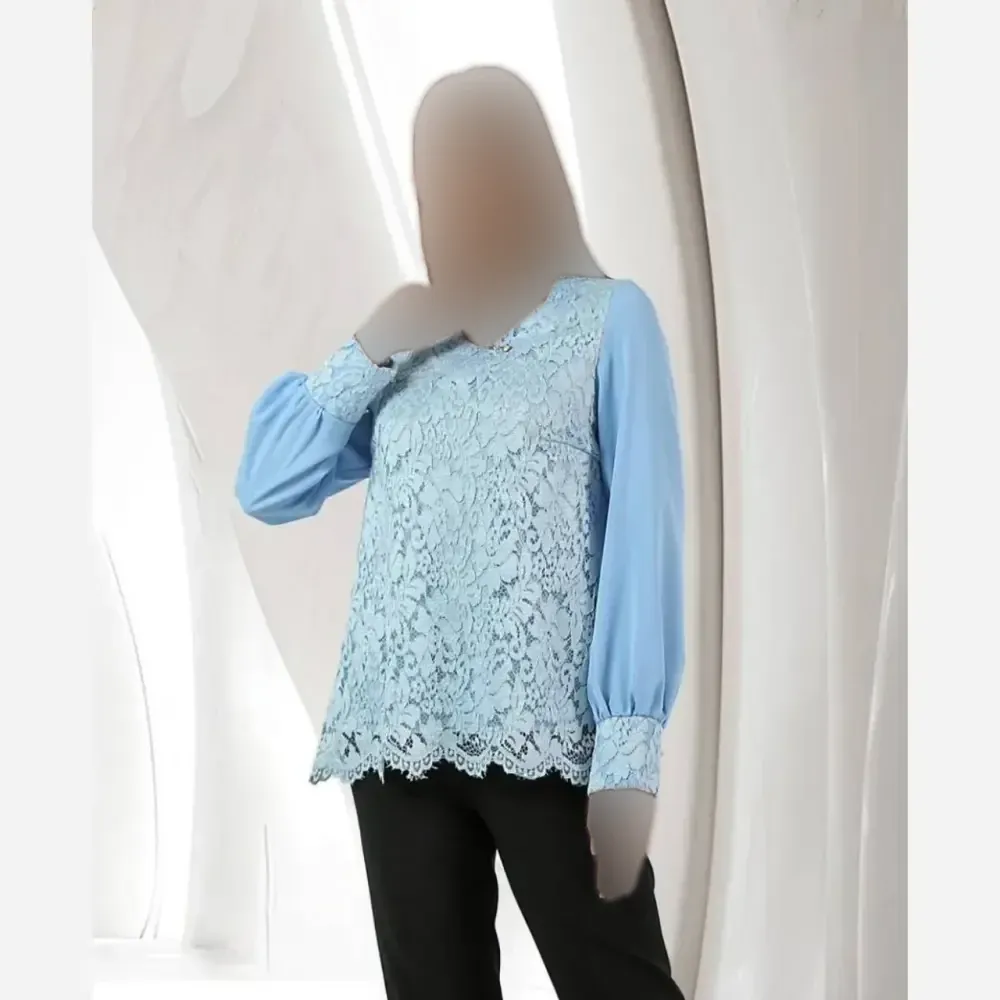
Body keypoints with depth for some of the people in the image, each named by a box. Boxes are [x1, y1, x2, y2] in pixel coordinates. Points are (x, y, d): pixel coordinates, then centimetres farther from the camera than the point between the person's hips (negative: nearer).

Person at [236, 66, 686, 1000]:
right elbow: (264, 489, 14)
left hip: (547, 734, -4)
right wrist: (363, 356, 1)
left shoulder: (609, 317, 4)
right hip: (396, 733, 4)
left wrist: (630, 747, -13)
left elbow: (643, 528, -4)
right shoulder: (407, 339, 17)